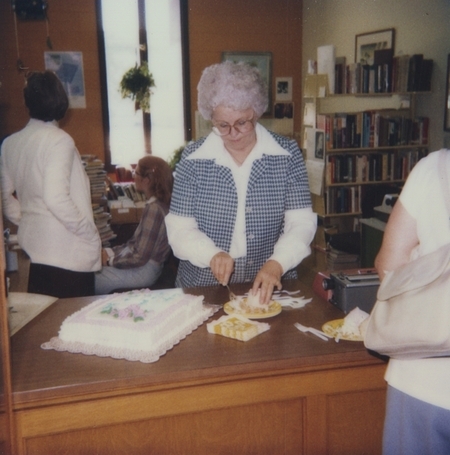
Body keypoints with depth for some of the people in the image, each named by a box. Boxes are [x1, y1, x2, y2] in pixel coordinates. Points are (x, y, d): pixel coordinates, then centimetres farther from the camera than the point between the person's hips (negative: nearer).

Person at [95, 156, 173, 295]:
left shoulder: (154, 209, -22)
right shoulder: (155, 204, 6)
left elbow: (139, 257, -21)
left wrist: (110, 259, -9)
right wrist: (110, 252, 4)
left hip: (143, 270, -9)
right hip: (143, 263, 9)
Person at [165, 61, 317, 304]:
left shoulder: (287, 154, -1)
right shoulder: (193, 158, -1)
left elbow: (301, 223, -3)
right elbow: (179, 229, -1)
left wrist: (277, 264, -21)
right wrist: (212, 255, -20)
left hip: (270, 287, 0)